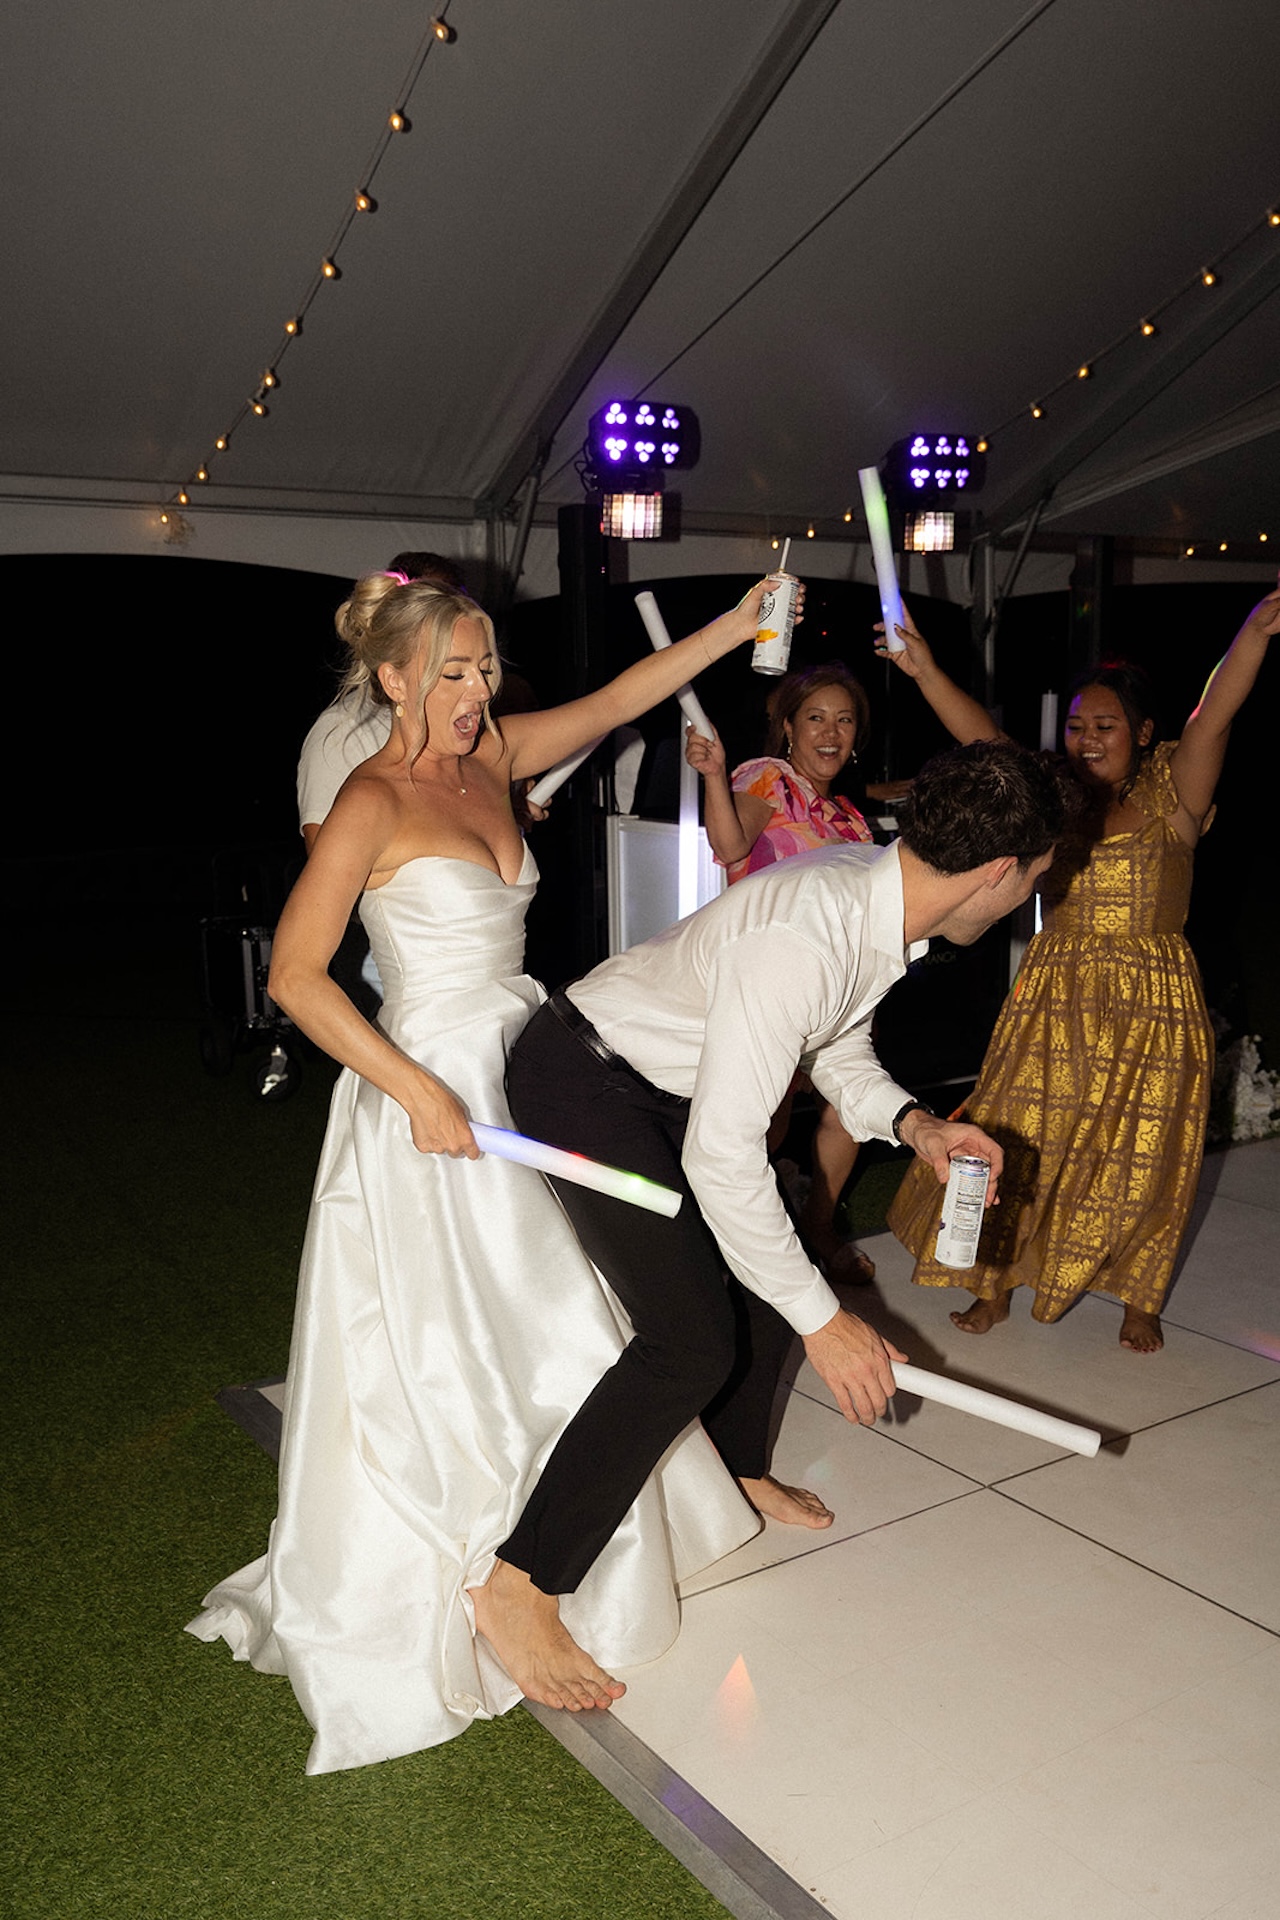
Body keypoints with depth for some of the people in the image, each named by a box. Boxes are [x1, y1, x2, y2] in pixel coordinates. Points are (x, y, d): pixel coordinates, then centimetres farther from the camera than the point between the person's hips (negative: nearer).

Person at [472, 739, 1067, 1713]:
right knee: (693, 1341, -17)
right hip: (582, 1076, -10)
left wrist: (912, 1122, -6)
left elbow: (838, 1044, 12)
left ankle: (737, 1472, 41)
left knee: (776, 1258, 18)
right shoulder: (798, 937, -35)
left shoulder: (883, 894, -6)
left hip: (673, 1077, 10)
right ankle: (520, 1586, -4)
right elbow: (720, 1157, -32)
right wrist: (823, 1321, -25)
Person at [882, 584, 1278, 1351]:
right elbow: (986, 742, -9)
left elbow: (1213, 719, -19)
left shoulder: (1170, 797, -3)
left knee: (1144, 1159, 7)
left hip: (1153, 1002, -2)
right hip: (1055, 998, 2)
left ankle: (1140, 1299, 29)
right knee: (1020, 1142, 5)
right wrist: (926, 673, -23)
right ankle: (998, 1287, 22)